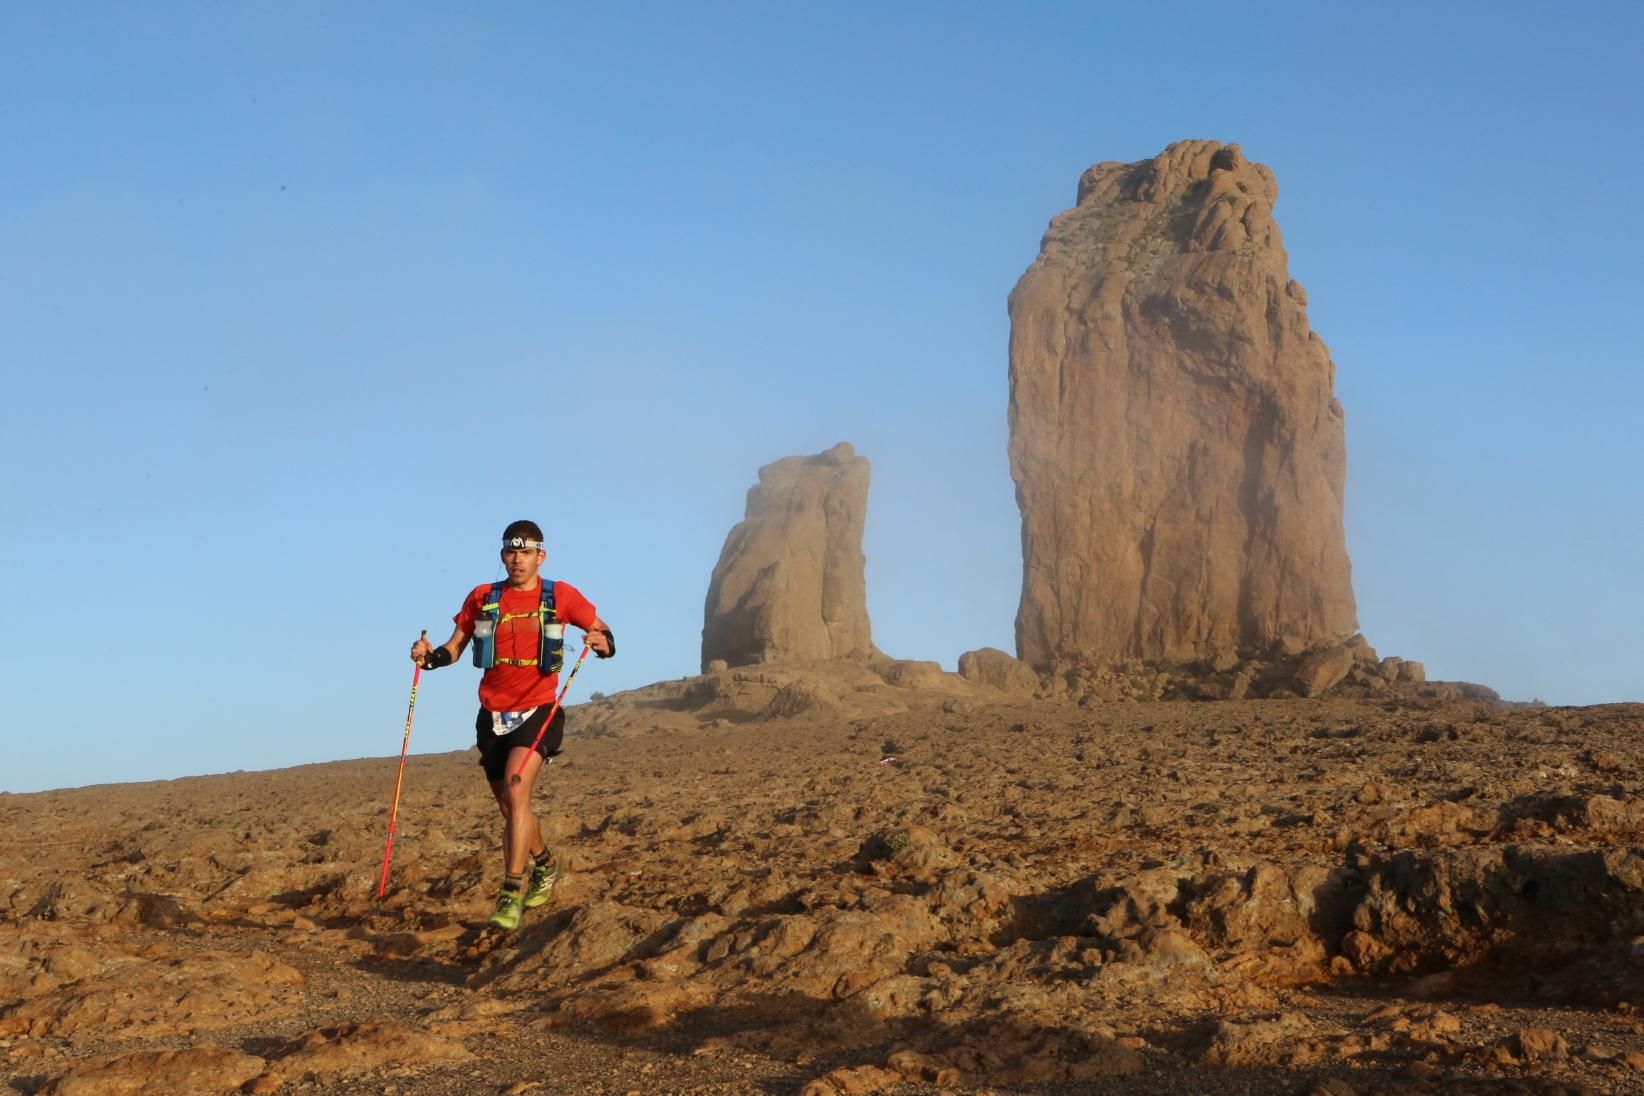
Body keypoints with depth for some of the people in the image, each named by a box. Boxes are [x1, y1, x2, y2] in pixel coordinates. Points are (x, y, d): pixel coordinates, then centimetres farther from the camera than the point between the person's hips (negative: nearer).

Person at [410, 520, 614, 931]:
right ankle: (545, 867, 41)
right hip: (493, 715, 4)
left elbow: (602, 631, 5)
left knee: (516, 792, -24)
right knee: (509, 805, 14)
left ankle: (511, 894, -21)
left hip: (538, 710, -4)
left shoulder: (560, 596, -2)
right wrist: (429, 655, -11)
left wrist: (603, 643, -18)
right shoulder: (482, 598, 4)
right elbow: (454, 647, 10)